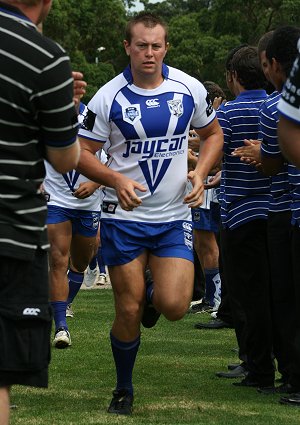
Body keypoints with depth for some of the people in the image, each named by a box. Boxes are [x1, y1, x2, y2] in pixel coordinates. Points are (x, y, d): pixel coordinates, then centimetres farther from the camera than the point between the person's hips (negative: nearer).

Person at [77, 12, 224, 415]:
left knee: (174, 306, -15)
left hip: (174, 216, 1)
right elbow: (82, 152, -3)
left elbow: (213, 133, 14)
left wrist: (200, 174, -4)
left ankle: (153, 296, 23)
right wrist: (115, 180, -21)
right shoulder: (109, 97, -8)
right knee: (129, 313, 1)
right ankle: (124, 390, 23)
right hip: (125, 216, -1)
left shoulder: (190, 89, -2)